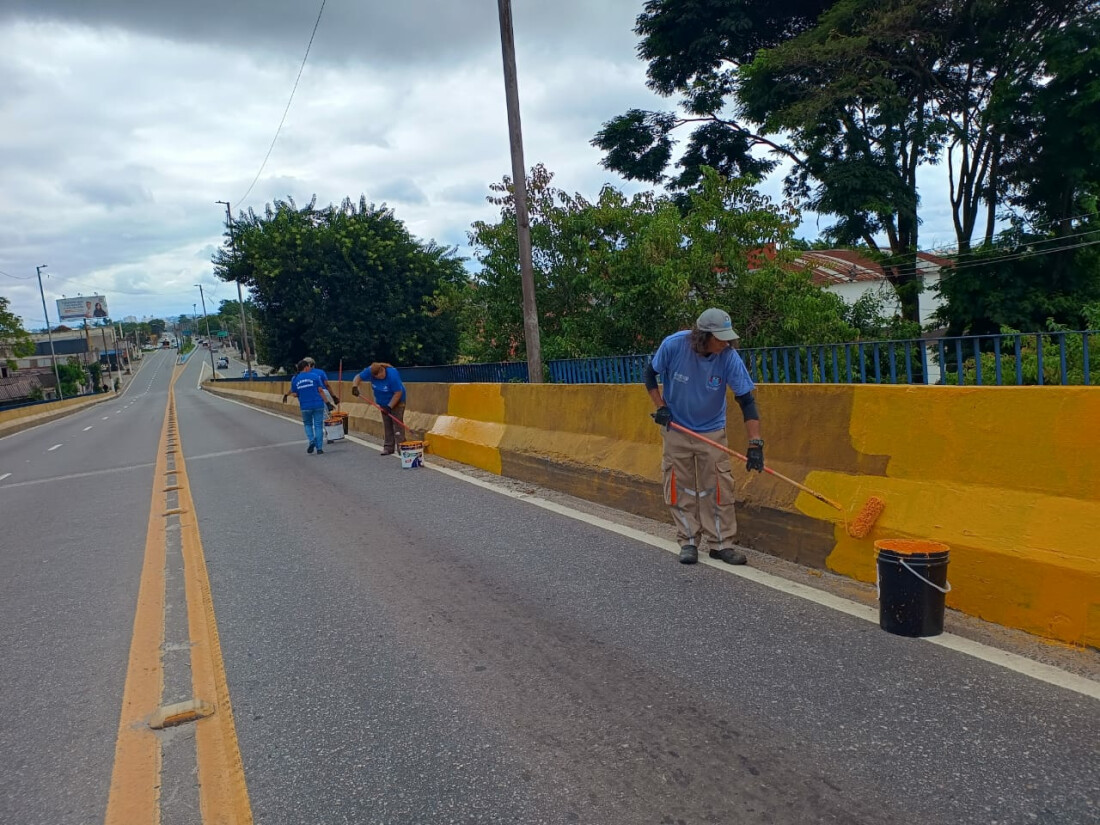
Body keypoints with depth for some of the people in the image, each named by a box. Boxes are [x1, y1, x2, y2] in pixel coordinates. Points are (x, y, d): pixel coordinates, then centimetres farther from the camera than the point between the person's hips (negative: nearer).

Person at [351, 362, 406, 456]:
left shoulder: (392, 374, -32)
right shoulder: (370, 371, -17)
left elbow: (398, 393, -28)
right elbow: (358, 377, -3)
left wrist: (389, 406, -28)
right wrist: (354, 387, -23)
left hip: (397, 402, -6)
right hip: (383, 403, 6)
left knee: (397, 424, -11)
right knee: (387, 425, 8)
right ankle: (389, 447, 13)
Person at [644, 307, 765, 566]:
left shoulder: (729, 357, -22)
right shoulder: (674, 345, -22)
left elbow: (746, 401, -19)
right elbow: (650, 373, -3)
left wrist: (755, 444, -25)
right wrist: (660, 407, -11)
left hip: (712, 432, 0)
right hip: (676, 429, 0)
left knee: (719, 488, -2)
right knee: (680, 488, 4)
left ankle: (721, 544, 10)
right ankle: (688, 542, 17)